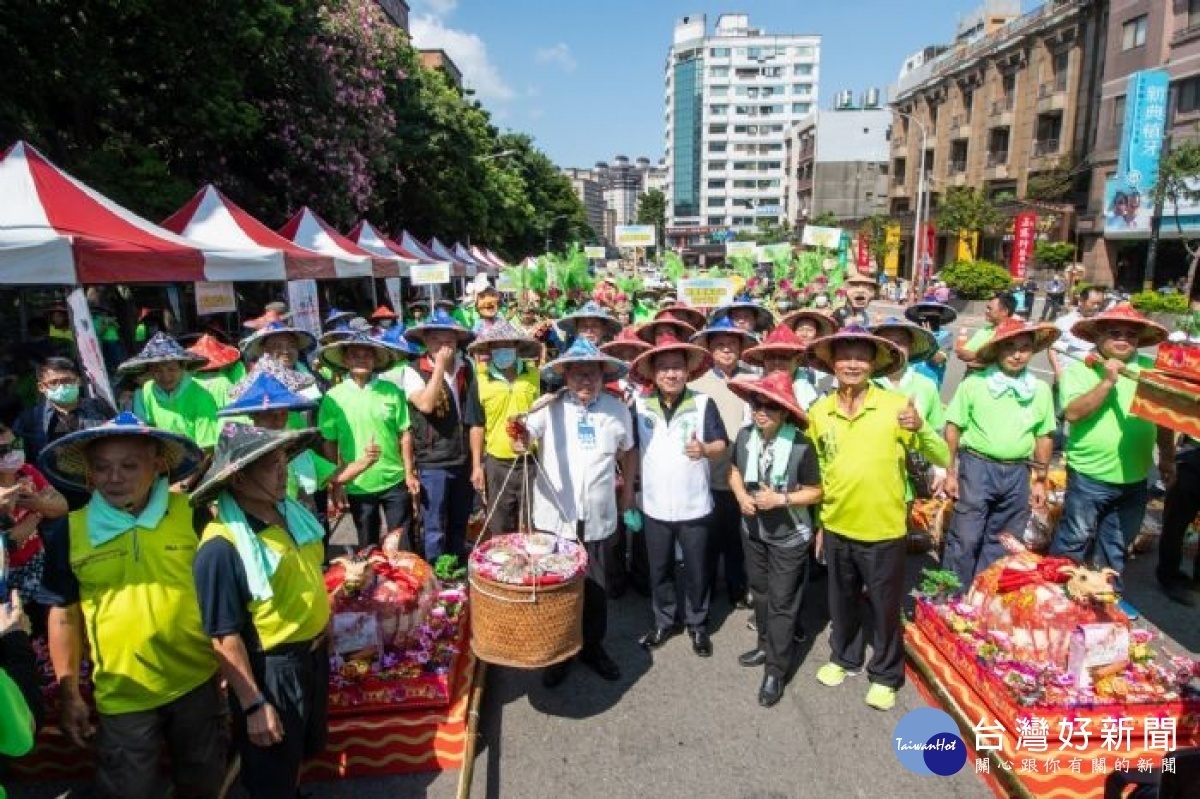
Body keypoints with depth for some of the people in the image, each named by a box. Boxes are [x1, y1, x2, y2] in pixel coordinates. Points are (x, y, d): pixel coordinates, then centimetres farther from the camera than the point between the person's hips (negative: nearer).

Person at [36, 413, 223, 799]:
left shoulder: (192, 513, -10)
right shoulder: (69, 533, -8)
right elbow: (64, 614, 1)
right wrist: (69, 694, 2)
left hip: (196, 681, 0)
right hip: (122, 694, 0)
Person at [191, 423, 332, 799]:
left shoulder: (292, 511, -5)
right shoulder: (221, 547, -28)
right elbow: (224, 637, -23)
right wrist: (254, 705, -19)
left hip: (314, 654, 7)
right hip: (269, 670, -7)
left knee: (304, 751, 30)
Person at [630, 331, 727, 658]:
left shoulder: (703, 403, -8)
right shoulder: (639, 405, -1)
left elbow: (722, 444, -6)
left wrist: (705, 450, -27)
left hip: (694, 505, -2)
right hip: (655, 505, 2)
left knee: (696, 570, 11)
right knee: (659, 570, 16)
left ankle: (697, 624, 31)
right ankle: (665, 621, 35)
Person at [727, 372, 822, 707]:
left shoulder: (801, 446, -24)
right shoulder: (745, 435, -11)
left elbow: (814, 492, -13)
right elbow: (735, 472, 5)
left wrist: (781, 499, -27)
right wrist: (741, 496, -14)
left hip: (788, 537, -5)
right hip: (753, 530, 5)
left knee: (782, 601, 5)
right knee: (760, 592, 22)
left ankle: (776, 670, 19)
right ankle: (766, 646, 43)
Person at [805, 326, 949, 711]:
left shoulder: (895, 405, -13)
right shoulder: (818, 412, -4)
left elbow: (942, 458, -15)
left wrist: (920, 428, -34)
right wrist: (817, 523, 11)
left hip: (883, 531, -3)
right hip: (836, 528, 3)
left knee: (885, 606, 14)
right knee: (842, 601, 22)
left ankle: (885, 674, 36)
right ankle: (844, 657, 45)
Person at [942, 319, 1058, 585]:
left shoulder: (1041, 390, 4)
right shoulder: (974, 383, -7)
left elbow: (1044, 437, 11)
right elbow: (953, 427, -4)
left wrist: (1040, 481, 11)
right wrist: (950, 473, -5)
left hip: (1018, 473, 4)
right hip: (977, 467, -4)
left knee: (1001, 543, 14)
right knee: (965, 539, 0)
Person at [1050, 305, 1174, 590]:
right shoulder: (1079, 370, -7)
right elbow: (1073, 413, -22)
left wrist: (1167, 458, 14)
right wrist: (1107, 381, -24)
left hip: (1135, 480, 5)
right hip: (1090, 477, -4)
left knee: (1115, 548, 19)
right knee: (1073, 543, 5)